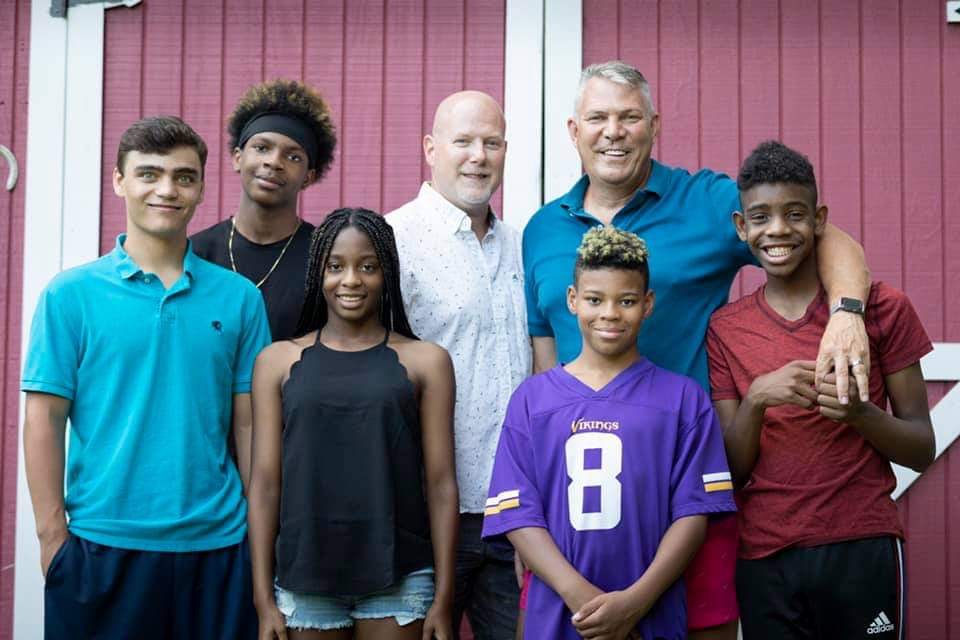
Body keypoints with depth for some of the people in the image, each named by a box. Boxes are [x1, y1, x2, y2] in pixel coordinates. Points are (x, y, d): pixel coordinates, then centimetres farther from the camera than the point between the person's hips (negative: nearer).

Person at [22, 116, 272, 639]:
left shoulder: (239, 297, 4)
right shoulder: (71, 294, -1)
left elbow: (248, 424, 6)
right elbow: (44, 424, -1)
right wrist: (53, 536, -6)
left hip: (218, 542, 2)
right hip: (104, 544, -1)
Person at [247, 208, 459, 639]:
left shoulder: (424, 361, 2)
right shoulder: (279, 361, 4)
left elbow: (440, 483, 0)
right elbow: (265, 482, 3)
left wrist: (443, 599, -2)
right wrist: (264, 599, 0)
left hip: (399, 580, -1)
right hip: (305, 577, 1)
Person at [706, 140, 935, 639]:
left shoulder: (882, 309, -1)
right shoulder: (725, 329, 4)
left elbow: (923, 451, 2)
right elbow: (732, 472, 2)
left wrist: (859, 413, -17)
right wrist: (756, 399, -16)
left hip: (862, 548, -1)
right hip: (763, 558, 2)